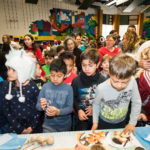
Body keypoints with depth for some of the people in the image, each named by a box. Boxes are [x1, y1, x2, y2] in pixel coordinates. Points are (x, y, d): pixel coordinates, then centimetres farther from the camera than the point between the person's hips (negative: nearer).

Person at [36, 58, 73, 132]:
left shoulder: (68, 88, -10)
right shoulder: (45, 86, -6)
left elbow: (70, 108, -13)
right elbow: (37, 106, -4)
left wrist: (58, 112, -29)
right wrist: (41, 106, -26)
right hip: (48, 125, 1)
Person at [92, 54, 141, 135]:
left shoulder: (132, 82, -28)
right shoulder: (101, 89, -32)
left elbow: (136, 103, -12)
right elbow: (96, 104, -10)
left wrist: (132, 123, -8)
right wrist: (95, 121, -5)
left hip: (122, 122, 2)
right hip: (104, 122, -2)